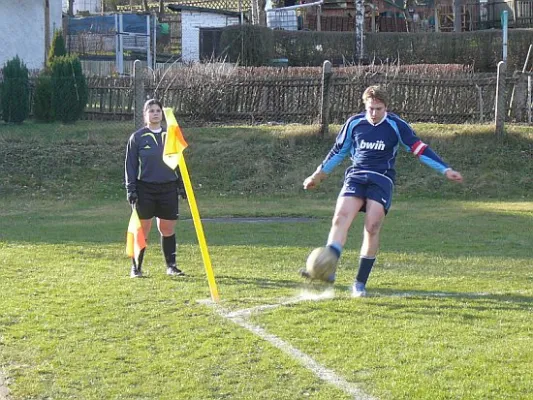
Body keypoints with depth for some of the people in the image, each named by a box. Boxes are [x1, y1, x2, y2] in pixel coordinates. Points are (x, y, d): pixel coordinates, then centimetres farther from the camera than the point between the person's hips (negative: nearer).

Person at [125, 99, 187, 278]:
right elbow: (130, 165, 1)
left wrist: (181, 185, 12)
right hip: (145, 189, -3)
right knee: (142, 229, -1)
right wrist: (131, 189, -6)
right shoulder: (137, 137, 1)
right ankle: (136, 267, 8)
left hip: (168, 188, 3)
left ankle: (171, 265, 16)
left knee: (168, 229, 5)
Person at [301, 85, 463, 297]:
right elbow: (338, 151, 18)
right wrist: (318, 175, 21)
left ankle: (360, 283, -5)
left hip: (381, 181, -2)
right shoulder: (354, 123, 6)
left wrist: (446, 170, -3)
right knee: (340, 218, -20)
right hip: (356, 177, 2)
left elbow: (420, 149, 2)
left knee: (372, 228, -14)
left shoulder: (396, 125, -2)